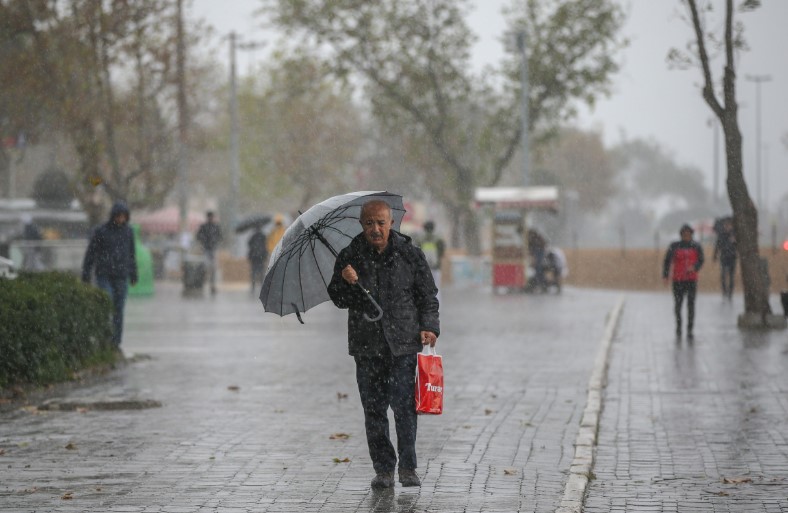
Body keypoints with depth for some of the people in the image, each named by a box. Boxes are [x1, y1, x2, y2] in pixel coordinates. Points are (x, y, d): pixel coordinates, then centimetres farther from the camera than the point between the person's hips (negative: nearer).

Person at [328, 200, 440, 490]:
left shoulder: (410, 254, 3)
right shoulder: (350, 257, 5)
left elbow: (428, 295, 10)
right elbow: (339, 300, 9)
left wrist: (429, 327, -3)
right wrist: (345, 283, -11)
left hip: (403, 343, -2)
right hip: (366, 345, 2)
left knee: (404, 404, -9)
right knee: (374, 408, 2)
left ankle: (408, 468, 2)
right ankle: (383, 468, 10)